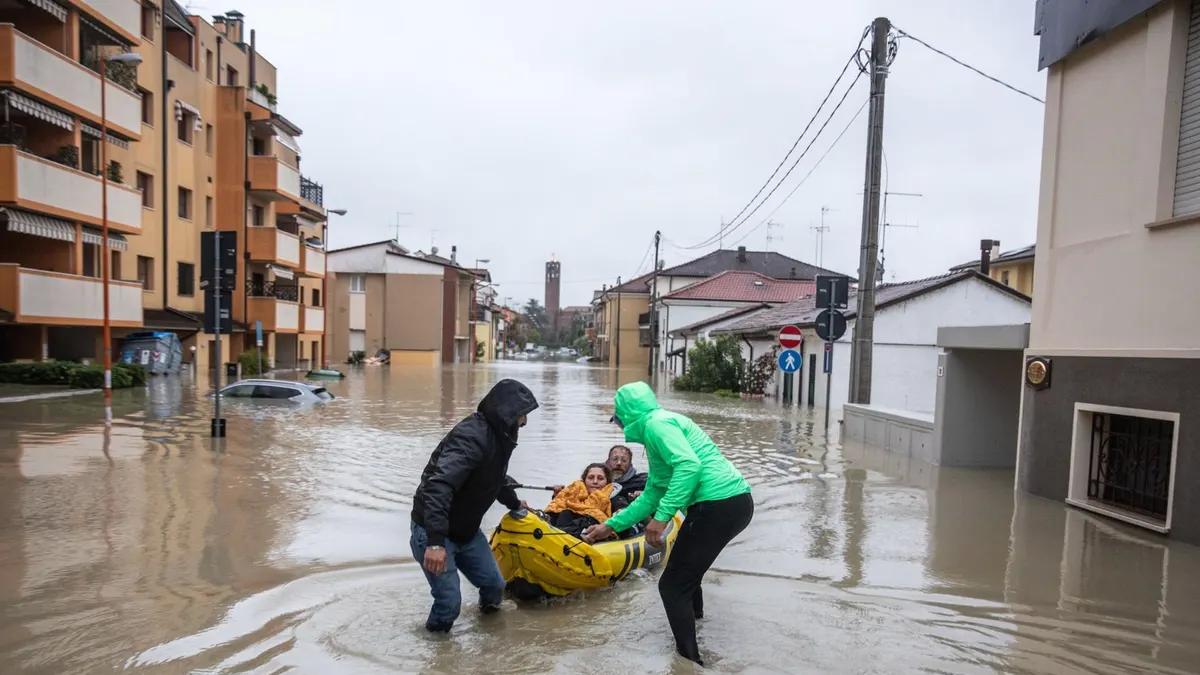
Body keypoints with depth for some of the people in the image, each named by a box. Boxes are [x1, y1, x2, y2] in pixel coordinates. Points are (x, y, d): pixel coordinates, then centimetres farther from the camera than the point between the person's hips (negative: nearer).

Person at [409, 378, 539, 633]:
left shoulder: (498, 436, 2)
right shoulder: (472, 437, -29)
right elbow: (439, 486, -40)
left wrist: (514, 503, 39)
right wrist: (436, 541, -46)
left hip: (467, 530, 9)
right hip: (433, 532, -8)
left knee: (494, 585, 10)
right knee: (449, 602, -11)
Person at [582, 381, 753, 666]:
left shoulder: (656, 422, -8)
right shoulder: (657, 429, 22)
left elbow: (689, 465, -24)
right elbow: (652, 495, 26)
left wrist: (662, 516, -24)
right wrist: (611, 525, 29)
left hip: (719, 506, -11)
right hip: (734, 502, 11)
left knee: (672, 585, -2)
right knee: (684, 564, 33)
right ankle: (692, 613, 56)